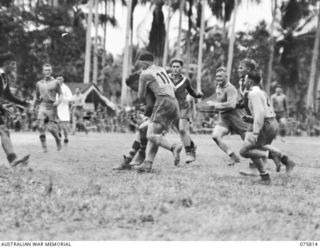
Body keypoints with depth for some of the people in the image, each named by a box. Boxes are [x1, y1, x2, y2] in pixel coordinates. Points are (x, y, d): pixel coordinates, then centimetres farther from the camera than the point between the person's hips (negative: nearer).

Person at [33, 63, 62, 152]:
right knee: (41, 127, -12)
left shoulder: (55, 82, 2)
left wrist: (58, 101, -14)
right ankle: (44, 147, -6)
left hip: (52, 107, -2)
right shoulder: (39, 83, 12)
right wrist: (34, 105, 14)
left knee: (52, 128, -5)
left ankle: (58, 140, 25)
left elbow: (60, 94, 3)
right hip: (42, 106, 2)